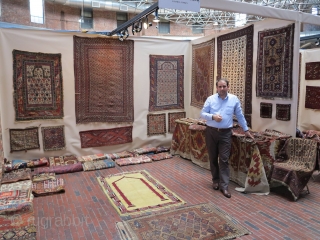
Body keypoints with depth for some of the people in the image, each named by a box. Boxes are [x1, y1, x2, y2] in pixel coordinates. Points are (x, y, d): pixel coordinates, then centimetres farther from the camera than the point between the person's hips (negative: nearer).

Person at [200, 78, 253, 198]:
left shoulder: (234, 99, 3)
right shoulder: (210, 99, 1)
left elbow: (240, 116, 9)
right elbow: (202, 113, 1)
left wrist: (246, 130, 12)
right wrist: (213, 117, -18)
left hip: (226, 133, -1)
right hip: (211, 132, 1)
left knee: (224, 160, -3)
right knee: (213, 158, 11)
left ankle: (223, 185, 3)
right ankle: (216, 180, 28)